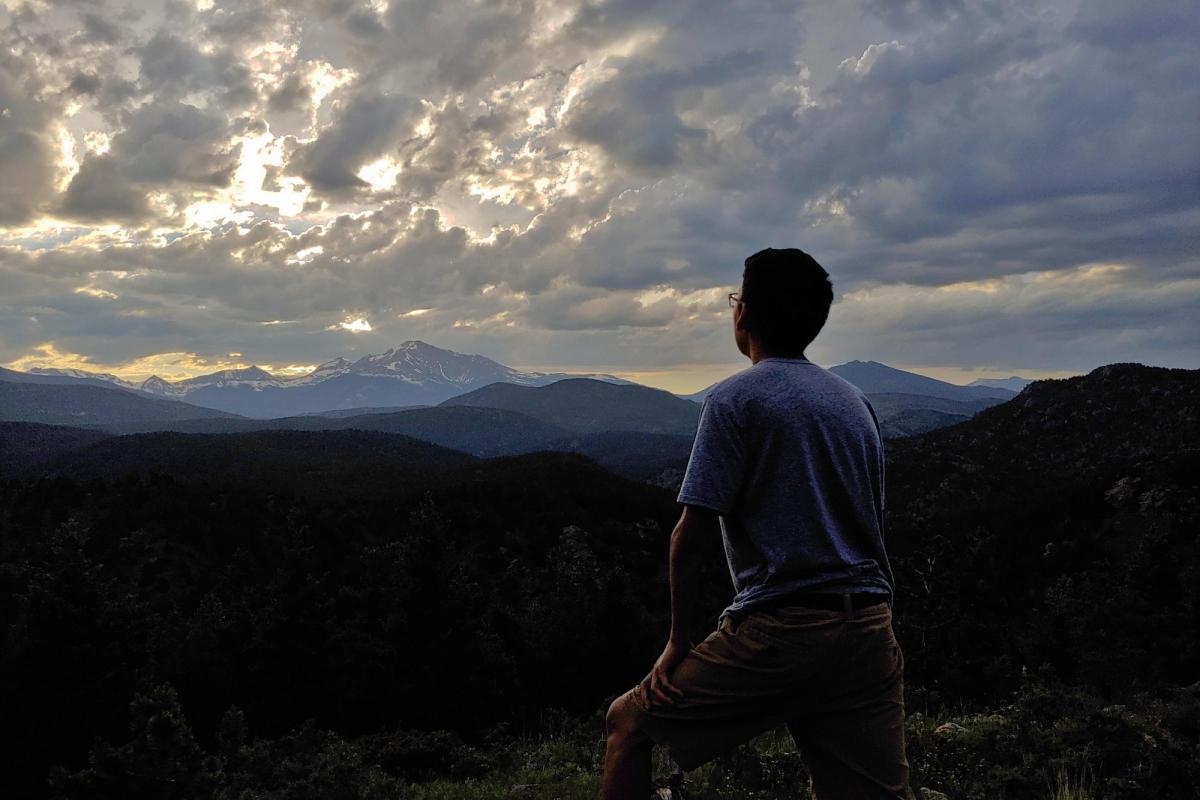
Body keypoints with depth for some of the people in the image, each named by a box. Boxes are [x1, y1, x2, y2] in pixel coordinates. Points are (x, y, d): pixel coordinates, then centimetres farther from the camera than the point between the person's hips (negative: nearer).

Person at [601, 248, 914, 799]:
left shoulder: (734, 399, -5)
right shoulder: (856, 402, 15)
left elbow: (690, 535, -9)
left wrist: (677, 641, 0)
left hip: (778, 630, -6)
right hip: (870, 630, 7)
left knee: (629, 722, 9)